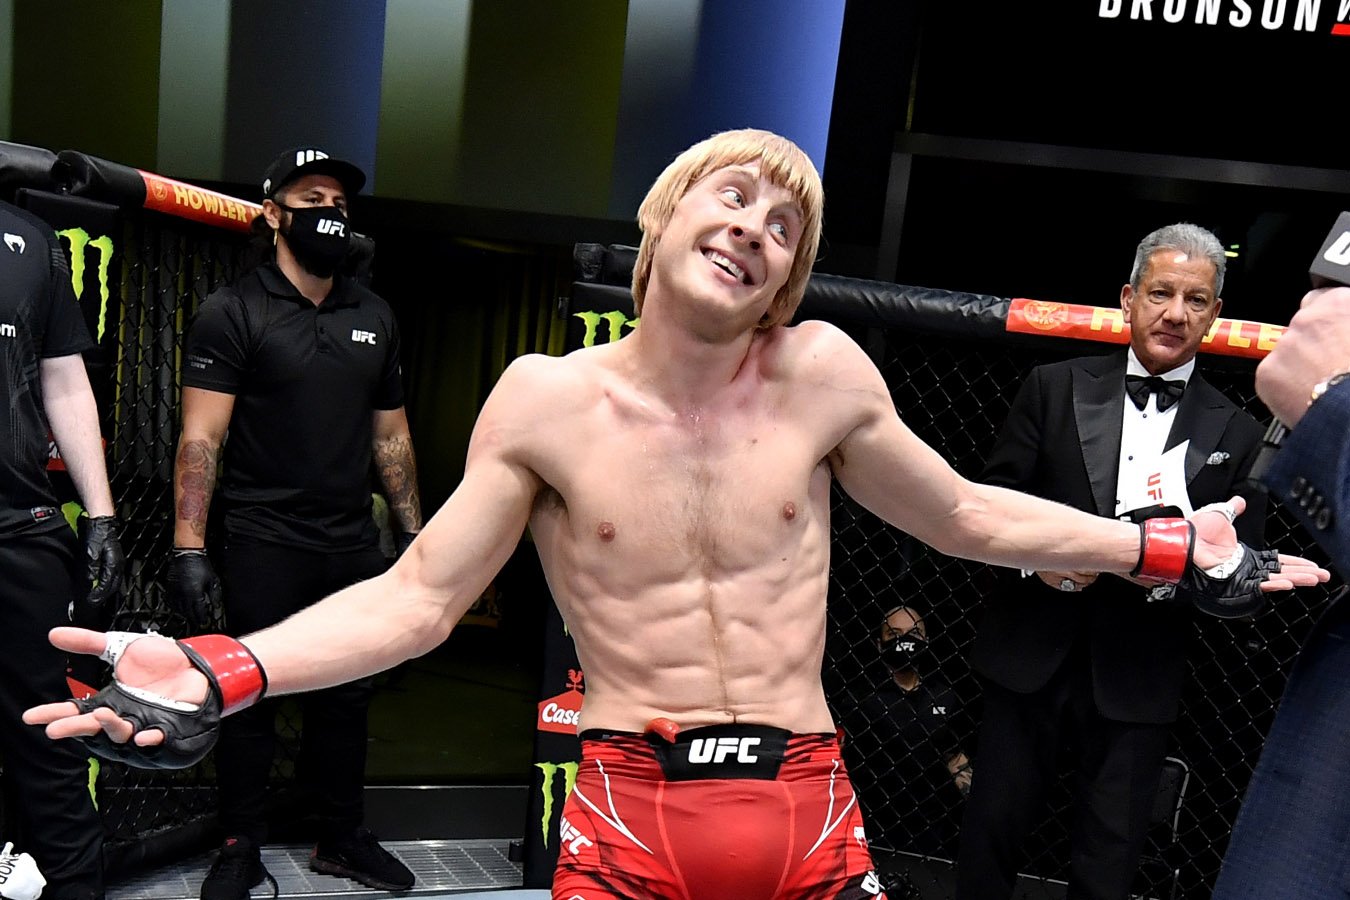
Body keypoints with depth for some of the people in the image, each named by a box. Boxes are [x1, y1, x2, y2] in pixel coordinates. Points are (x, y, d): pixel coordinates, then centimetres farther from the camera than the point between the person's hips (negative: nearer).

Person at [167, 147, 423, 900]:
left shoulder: (375, 317, 10)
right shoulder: (234, 312, -4)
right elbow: (202, 436, -10)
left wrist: (412, 532, 9)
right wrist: (189, 548, -17)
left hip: (354, 544, 4)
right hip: (264, 546, -4)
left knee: (348, 696, 13)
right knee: (251, 698, 8)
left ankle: (343, 839, 30)